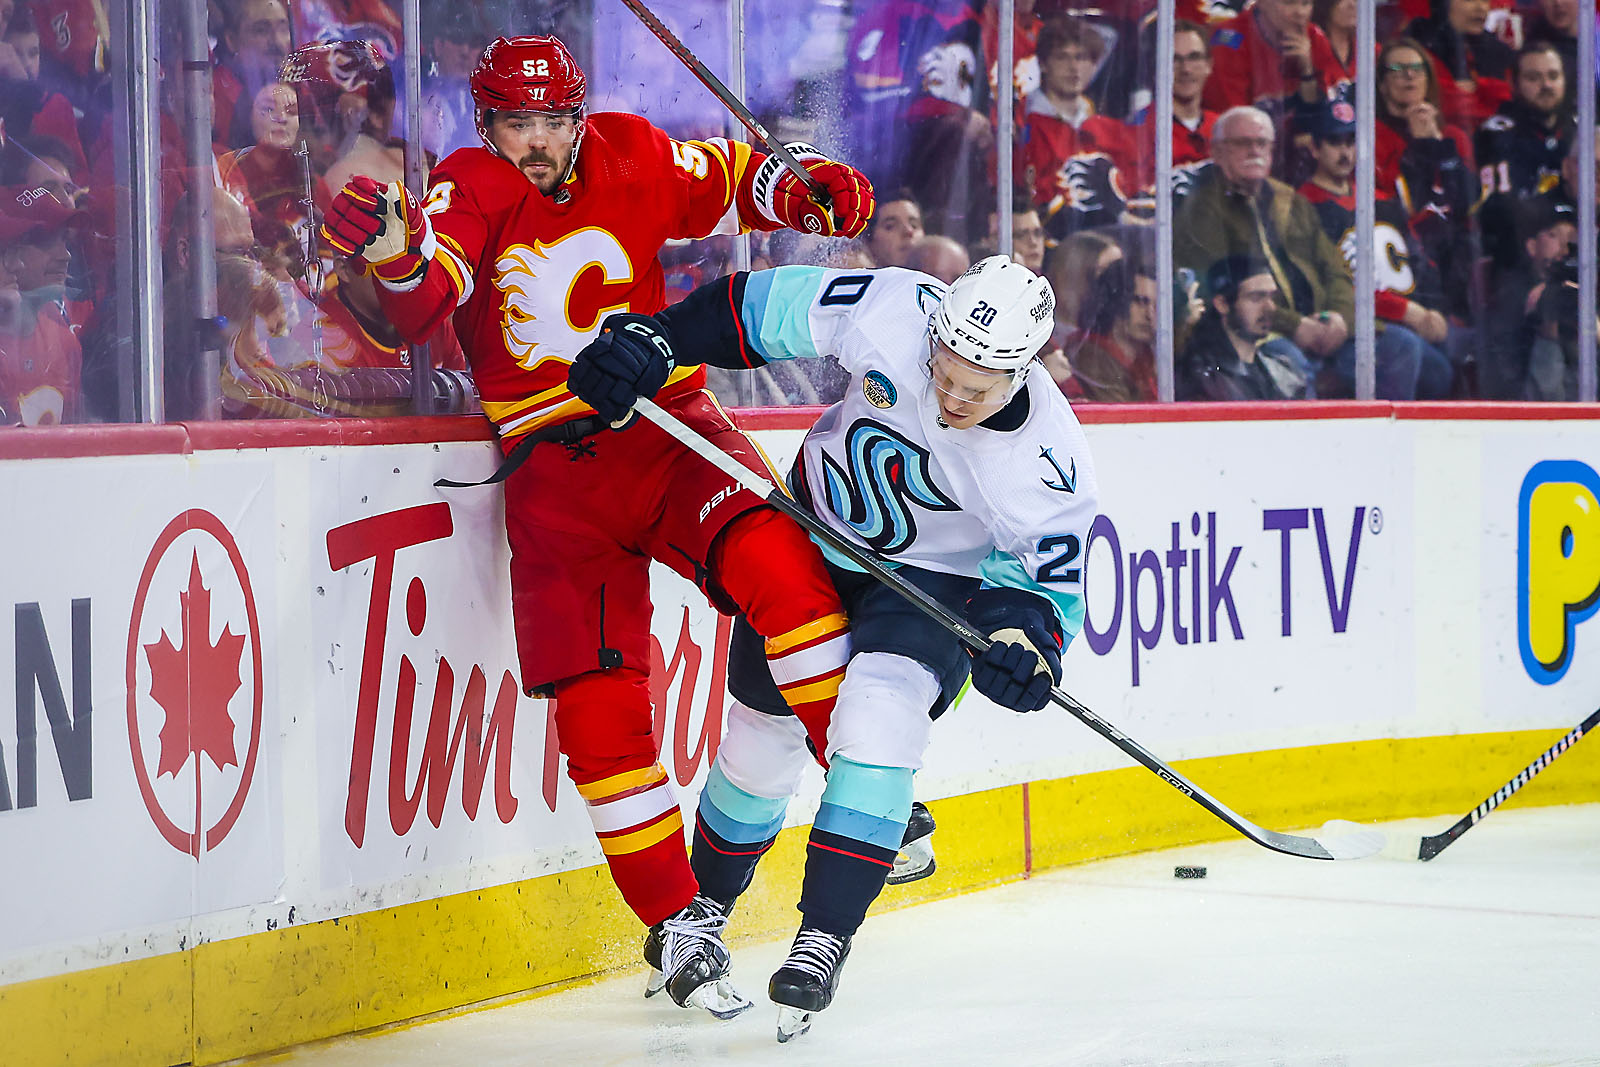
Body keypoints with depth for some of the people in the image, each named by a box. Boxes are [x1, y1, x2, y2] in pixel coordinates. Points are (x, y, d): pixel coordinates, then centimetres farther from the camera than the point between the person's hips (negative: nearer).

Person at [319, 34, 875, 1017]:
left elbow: (728, 179, 19)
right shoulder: (466, 193, -3)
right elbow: (420, 306, -21)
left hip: (667, 428, 1)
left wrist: (806, 185, -2)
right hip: (553, 472, -1)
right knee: (593, 706, -7)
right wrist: (397, 254, -45)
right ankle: (681, 921, 7)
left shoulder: (634, 160, 3)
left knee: (777, 563, -28)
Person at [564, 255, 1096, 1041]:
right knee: (762, 726, 9)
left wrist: (1025, 633, -38)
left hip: (937, 575, -3)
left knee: (881, 709, -28)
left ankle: (825, 938, -24)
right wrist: (654, 338, -22)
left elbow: (1050, 573, -17)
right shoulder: (892, 313, -29)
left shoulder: (1043, 459, -30)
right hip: (818, 529, 3)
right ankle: (706, 905, 35)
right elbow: (763, 306, -16)